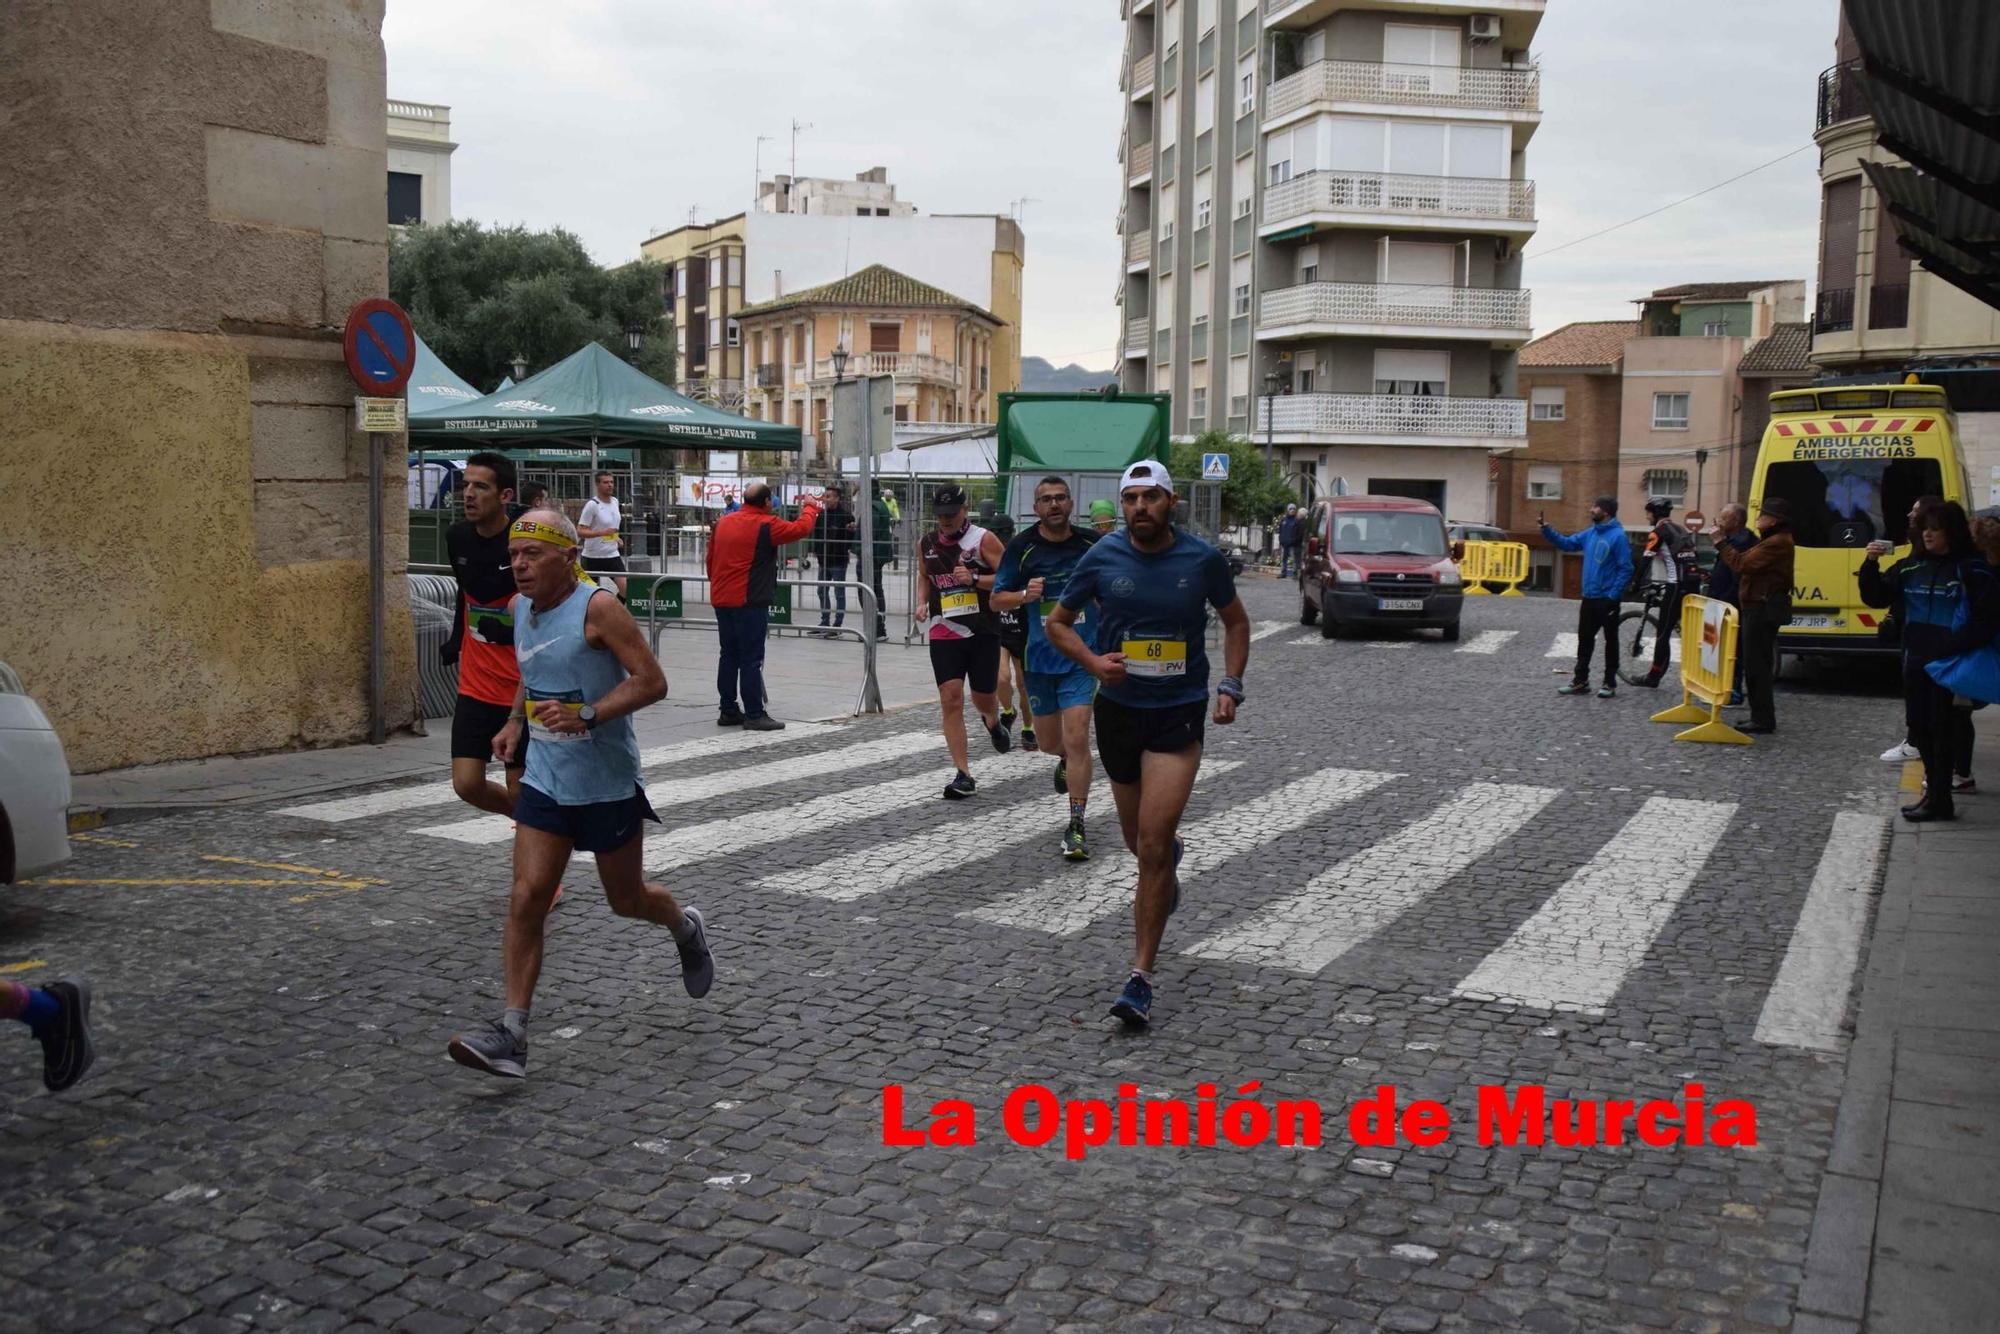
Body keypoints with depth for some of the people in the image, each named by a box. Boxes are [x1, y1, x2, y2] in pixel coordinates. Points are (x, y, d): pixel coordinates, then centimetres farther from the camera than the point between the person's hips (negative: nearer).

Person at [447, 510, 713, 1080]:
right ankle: (512, 1035, -4)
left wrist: (588, 716, -30)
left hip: (609, 784, -5)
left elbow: (652, 681, -20)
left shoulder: (597, 608, -16)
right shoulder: (521, 609, 6)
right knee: (526, 899, -6)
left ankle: (686, 929, 45)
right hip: (545, 781, 5)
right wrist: (517, 720, 11)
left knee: (626, 900, 11)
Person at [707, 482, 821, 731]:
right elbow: (801, 528, -8)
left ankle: (728, 711, 17)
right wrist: (811, 508, 10)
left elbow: (711, 559, 15)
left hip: (721, 599, 7)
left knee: (729, 655, 13)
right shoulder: (766, 525, -11)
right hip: (749, 602, -7)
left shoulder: (723, 522, 10)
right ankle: (754, 715, -4)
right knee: (751, 659, -5)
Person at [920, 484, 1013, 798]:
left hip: (983, 631, -2)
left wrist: (975, 578, -23)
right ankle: (963, 775, -6)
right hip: (944, 632, 2)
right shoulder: (926, 544, 7)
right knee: (950, 700, -10)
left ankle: (992, 722, 49)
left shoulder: (983, 539, -7)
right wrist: (923, 602, 7)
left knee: (983, 698, 8)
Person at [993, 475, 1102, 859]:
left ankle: (1076, 827, -5)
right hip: (1038, 655, 2)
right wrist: (1025, 595, -18)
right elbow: (997, 599, 1)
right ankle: (1067, 760, 52)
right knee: (1049, 738, 14)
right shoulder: (1022, 547, -3)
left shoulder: (1092, 544, -1)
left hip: (1081, 655, -1)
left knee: (1077, 737, -12)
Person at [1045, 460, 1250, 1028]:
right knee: (1138, 839, 17)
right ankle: (1170, 856, 57)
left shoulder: (1202, 558, -5)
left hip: (1180, 711, -2)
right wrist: (1094, 661, -11)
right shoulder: (1102, 557, -4)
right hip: (1118, 709, 3)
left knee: (1152, 845, -12)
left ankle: (1140, 979, -4)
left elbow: (1236, 621, 11)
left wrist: (1230, 686, -2)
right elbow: (1057, 622, 7)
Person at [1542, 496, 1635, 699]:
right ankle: (1580, 680, 18)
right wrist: (1546, 529, 1)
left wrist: (1613, 596, -19)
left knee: (1610, 641, 5)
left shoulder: (1618, 536, -15)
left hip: (1607, 599, -7)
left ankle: (1610, 683, 13)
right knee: (1584, 639, 11)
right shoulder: (1589, 534, 8)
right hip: (1589, 598, 7)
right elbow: (1566, 544, 14)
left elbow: (1625, 569, -16)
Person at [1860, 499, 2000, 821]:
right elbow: (1876, 598, 11)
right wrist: (1870, 564, -5)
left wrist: (1955, 649, -18)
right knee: (1922, 730, 12)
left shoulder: (1971, 570, -8)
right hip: (1916, 662, 6)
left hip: (1950, 666, -6)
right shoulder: (1911, 566, 8)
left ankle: (1939, 801, 5)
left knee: (1944, 731, -1)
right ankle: (1934, 794, 24)